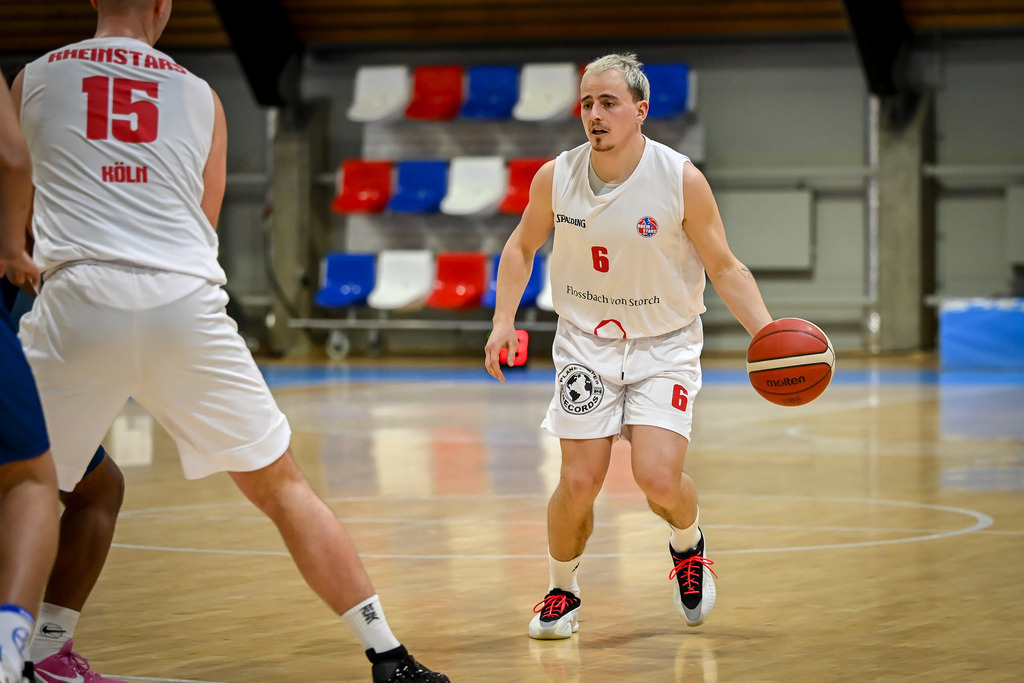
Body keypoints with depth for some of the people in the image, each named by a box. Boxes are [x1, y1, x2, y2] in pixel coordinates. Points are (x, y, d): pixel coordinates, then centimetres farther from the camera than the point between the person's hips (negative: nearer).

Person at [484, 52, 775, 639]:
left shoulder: (682, 180, -15)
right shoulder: (556, 178, -8)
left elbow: (726, 268, -6)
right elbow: (522, 247, 10)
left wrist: (767, 331, -20)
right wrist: (504, 320, -2)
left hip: (665, 346, -2)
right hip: (587, 344, 2)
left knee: (658, 478, -18)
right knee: (579, 482, -7)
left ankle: (688, 544, 18)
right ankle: (562, 592, 20)